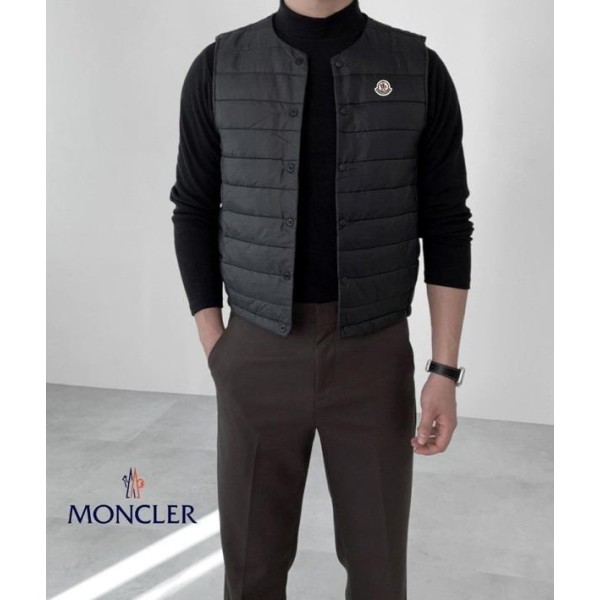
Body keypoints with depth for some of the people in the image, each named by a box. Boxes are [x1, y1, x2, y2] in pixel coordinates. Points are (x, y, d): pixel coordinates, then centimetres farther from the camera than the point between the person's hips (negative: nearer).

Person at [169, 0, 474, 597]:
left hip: (374, 358, 0)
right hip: (259, 359, 0)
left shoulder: (422, 71, -1)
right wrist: (215, 351, -1)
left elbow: (447, 229, 0)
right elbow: (194, 215, 5)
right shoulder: (216, 69, -1)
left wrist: (445, 371, -6)